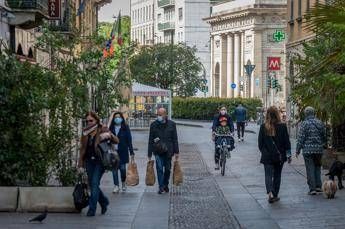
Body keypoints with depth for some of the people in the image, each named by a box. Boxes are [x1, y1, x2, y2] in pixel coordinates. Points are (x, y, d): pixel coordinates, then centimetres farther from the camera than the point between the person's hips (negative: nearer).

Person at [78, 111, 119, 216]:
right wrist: (80, 161, 14)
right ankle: (104, 202, 30)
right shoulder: (86, 132, 11)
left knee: (94, 184, -11)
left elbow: (117, 141, -6)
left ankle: (92, 209, -7)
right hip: (89, 161, 5)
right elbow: (83, 147, 18)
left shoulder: (103, 130, -2)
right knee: (92, 184, 8)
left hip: (99, 161, -5)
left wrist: (109, 135, -25)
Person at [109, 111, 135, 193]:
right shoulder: (111, 128, 6)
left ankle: (123, 183, 26)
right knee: (114, 168, -2)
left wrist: (131, 152, -5)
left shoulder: (125, 128, -1)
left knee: (122, 168, 1)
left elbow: (129, 140, -2)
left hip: (123, 152, -2)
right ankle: (116, 186, 2)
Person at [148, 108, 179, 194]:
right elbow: (150, 140, 5)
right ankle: (161, 187, -6)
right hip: (158, 151, -1)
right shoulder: (153, 125, 2)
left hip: (168, 151, 1)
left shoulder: (172, 124, 2)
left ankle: (166, 185, 27)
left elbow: (175, 139, 4)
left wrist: (176, 152, 0)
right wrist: (149, 153, 3)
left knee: (167, 169, 9)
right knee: (159, 168, -10)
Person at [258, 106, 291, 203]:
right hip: (279, 155, 1)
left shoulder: (263, 127, -6)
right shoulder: (282, 126, -7)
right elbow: (286, 142, -3)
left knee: (268, 175, -1)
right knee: (277, 175, 13)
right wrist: (288, 155, 4)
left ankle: (270, 192, -23)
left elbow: (260, 142, 1)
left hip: (267, 156, -1)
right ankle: (275, 195, 18)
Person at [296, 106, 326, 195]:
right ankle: (318, 186, 14)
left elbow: (300, 138, -9)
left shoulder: (304, 123, -8)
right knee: (317, 167, 17)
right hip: (319, 150, 4)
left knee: (310, 169, -1)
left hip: (308, 150, -4)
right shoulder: (320, 123, 7)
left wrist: (297, 150, -3)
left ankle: (312, 188, -2)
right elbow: (324, 137, 13)